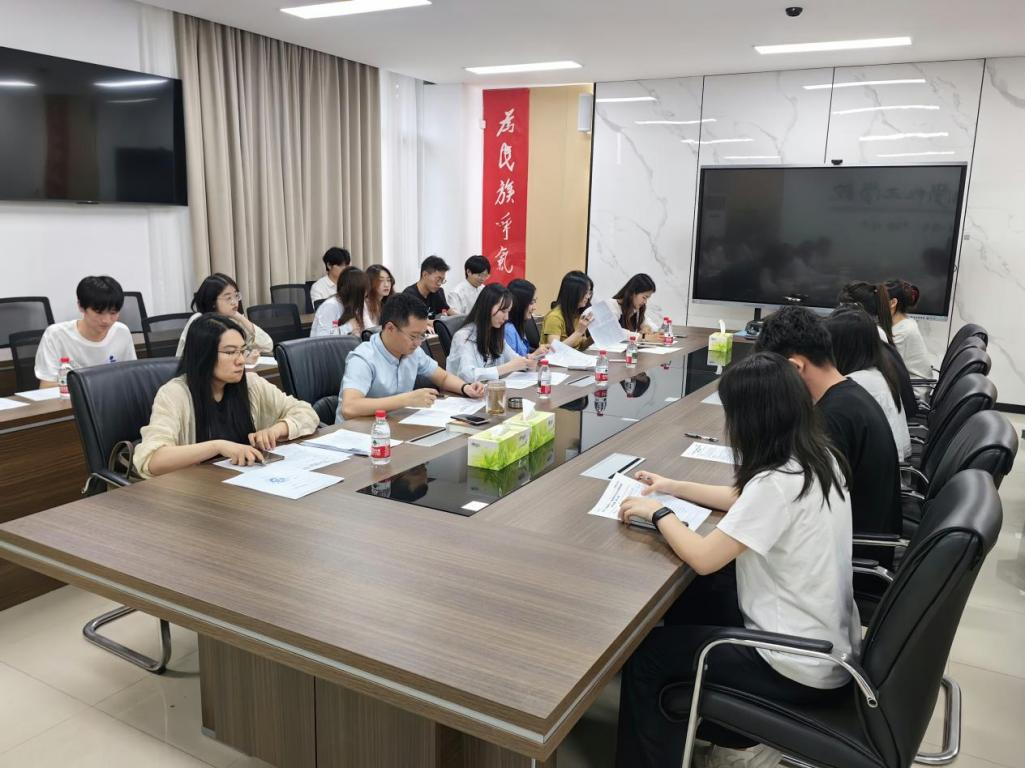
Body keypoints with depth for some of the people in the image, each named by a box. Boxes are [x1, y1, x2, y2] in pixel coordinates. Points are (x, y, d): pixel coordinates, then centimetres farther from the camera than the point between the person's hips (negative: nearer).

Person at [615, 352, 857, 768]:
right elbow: (748, 502, 15)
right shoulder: (817, 457, -1)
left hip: (801, 665, -9)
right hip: (827, 641, 9)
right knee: (686, 600, 22)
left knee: (646, 654, 1)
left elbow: (703, 558, -26)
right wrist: (675, 488, 13)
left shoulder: (779, 482, -29)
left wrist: (658, 513, -10)